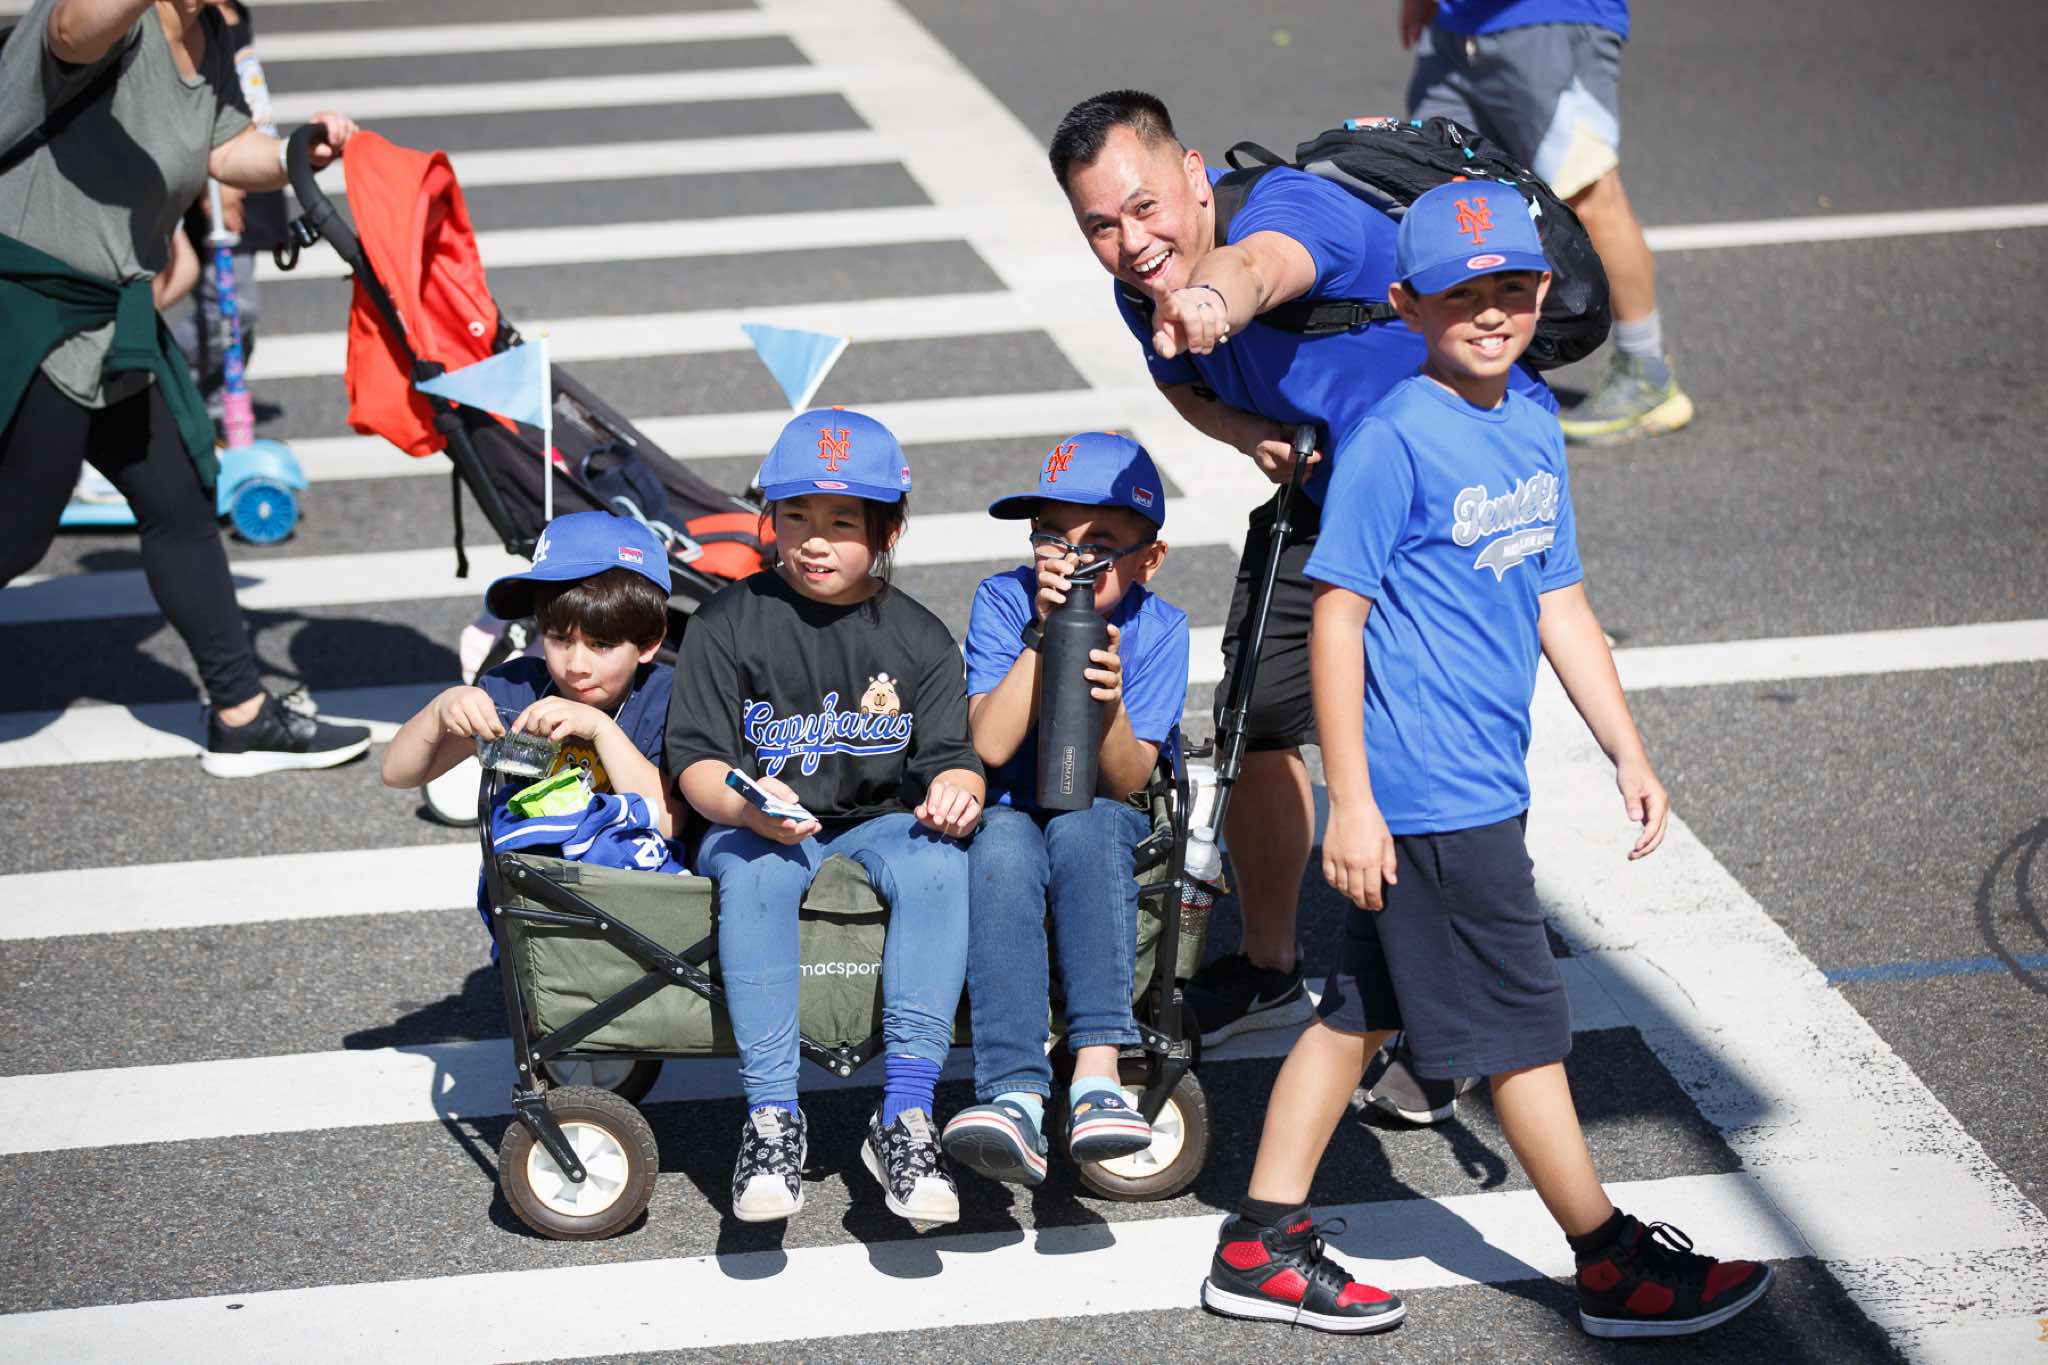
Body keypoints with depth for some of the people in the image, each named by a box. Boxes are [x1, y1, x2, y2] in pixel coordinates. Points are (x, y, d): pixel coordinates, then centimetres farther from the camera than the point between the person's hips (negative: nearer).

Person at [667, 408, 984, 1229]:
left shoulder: (919, 639, 8)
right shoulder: (730, 624, 1)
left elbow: (950, 755, 1)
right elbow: (697, 760, -4)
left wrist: (952, 792, -25)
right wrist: (746, 805, -27)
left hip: (880, 821, 2)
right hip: (760, 825, -1)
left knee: (936, 861, -32)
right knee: (755, 873, -36)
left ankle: (904, 1114, -33)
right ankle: (772, 1119, -33)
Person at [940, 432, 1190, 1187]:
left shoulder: (1159, 628, -6)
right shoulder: (1004, 600, -8)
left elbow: (1125, 781, -11)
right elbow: (991, 745, -19)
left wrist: (1110, 707, -32)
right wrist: (1042, 632, -26)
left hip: (1101, 822, 0)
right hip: (1009, 816, 0)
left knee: (1085, 826, -35)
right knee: (1003, 844, -35)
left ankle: (1097, 1073, -42)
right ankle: (1016, 1099, -47)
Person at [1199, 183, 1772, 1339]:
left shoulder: (1532, 425, 9)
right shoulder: (1396, 439, -15)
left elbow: (1559, 602, 16)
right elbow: (1337, 616, -15)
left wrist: (1630, 752, 15)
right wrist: (1351, 803, -18)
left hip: (1486, 786, 8)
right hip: (1427, 797, -8)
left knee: (1363, 1009, 14)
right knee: (1524, 1026, 2)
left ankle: (1263, 1247, 23)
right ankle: (1615, 1267, 14)